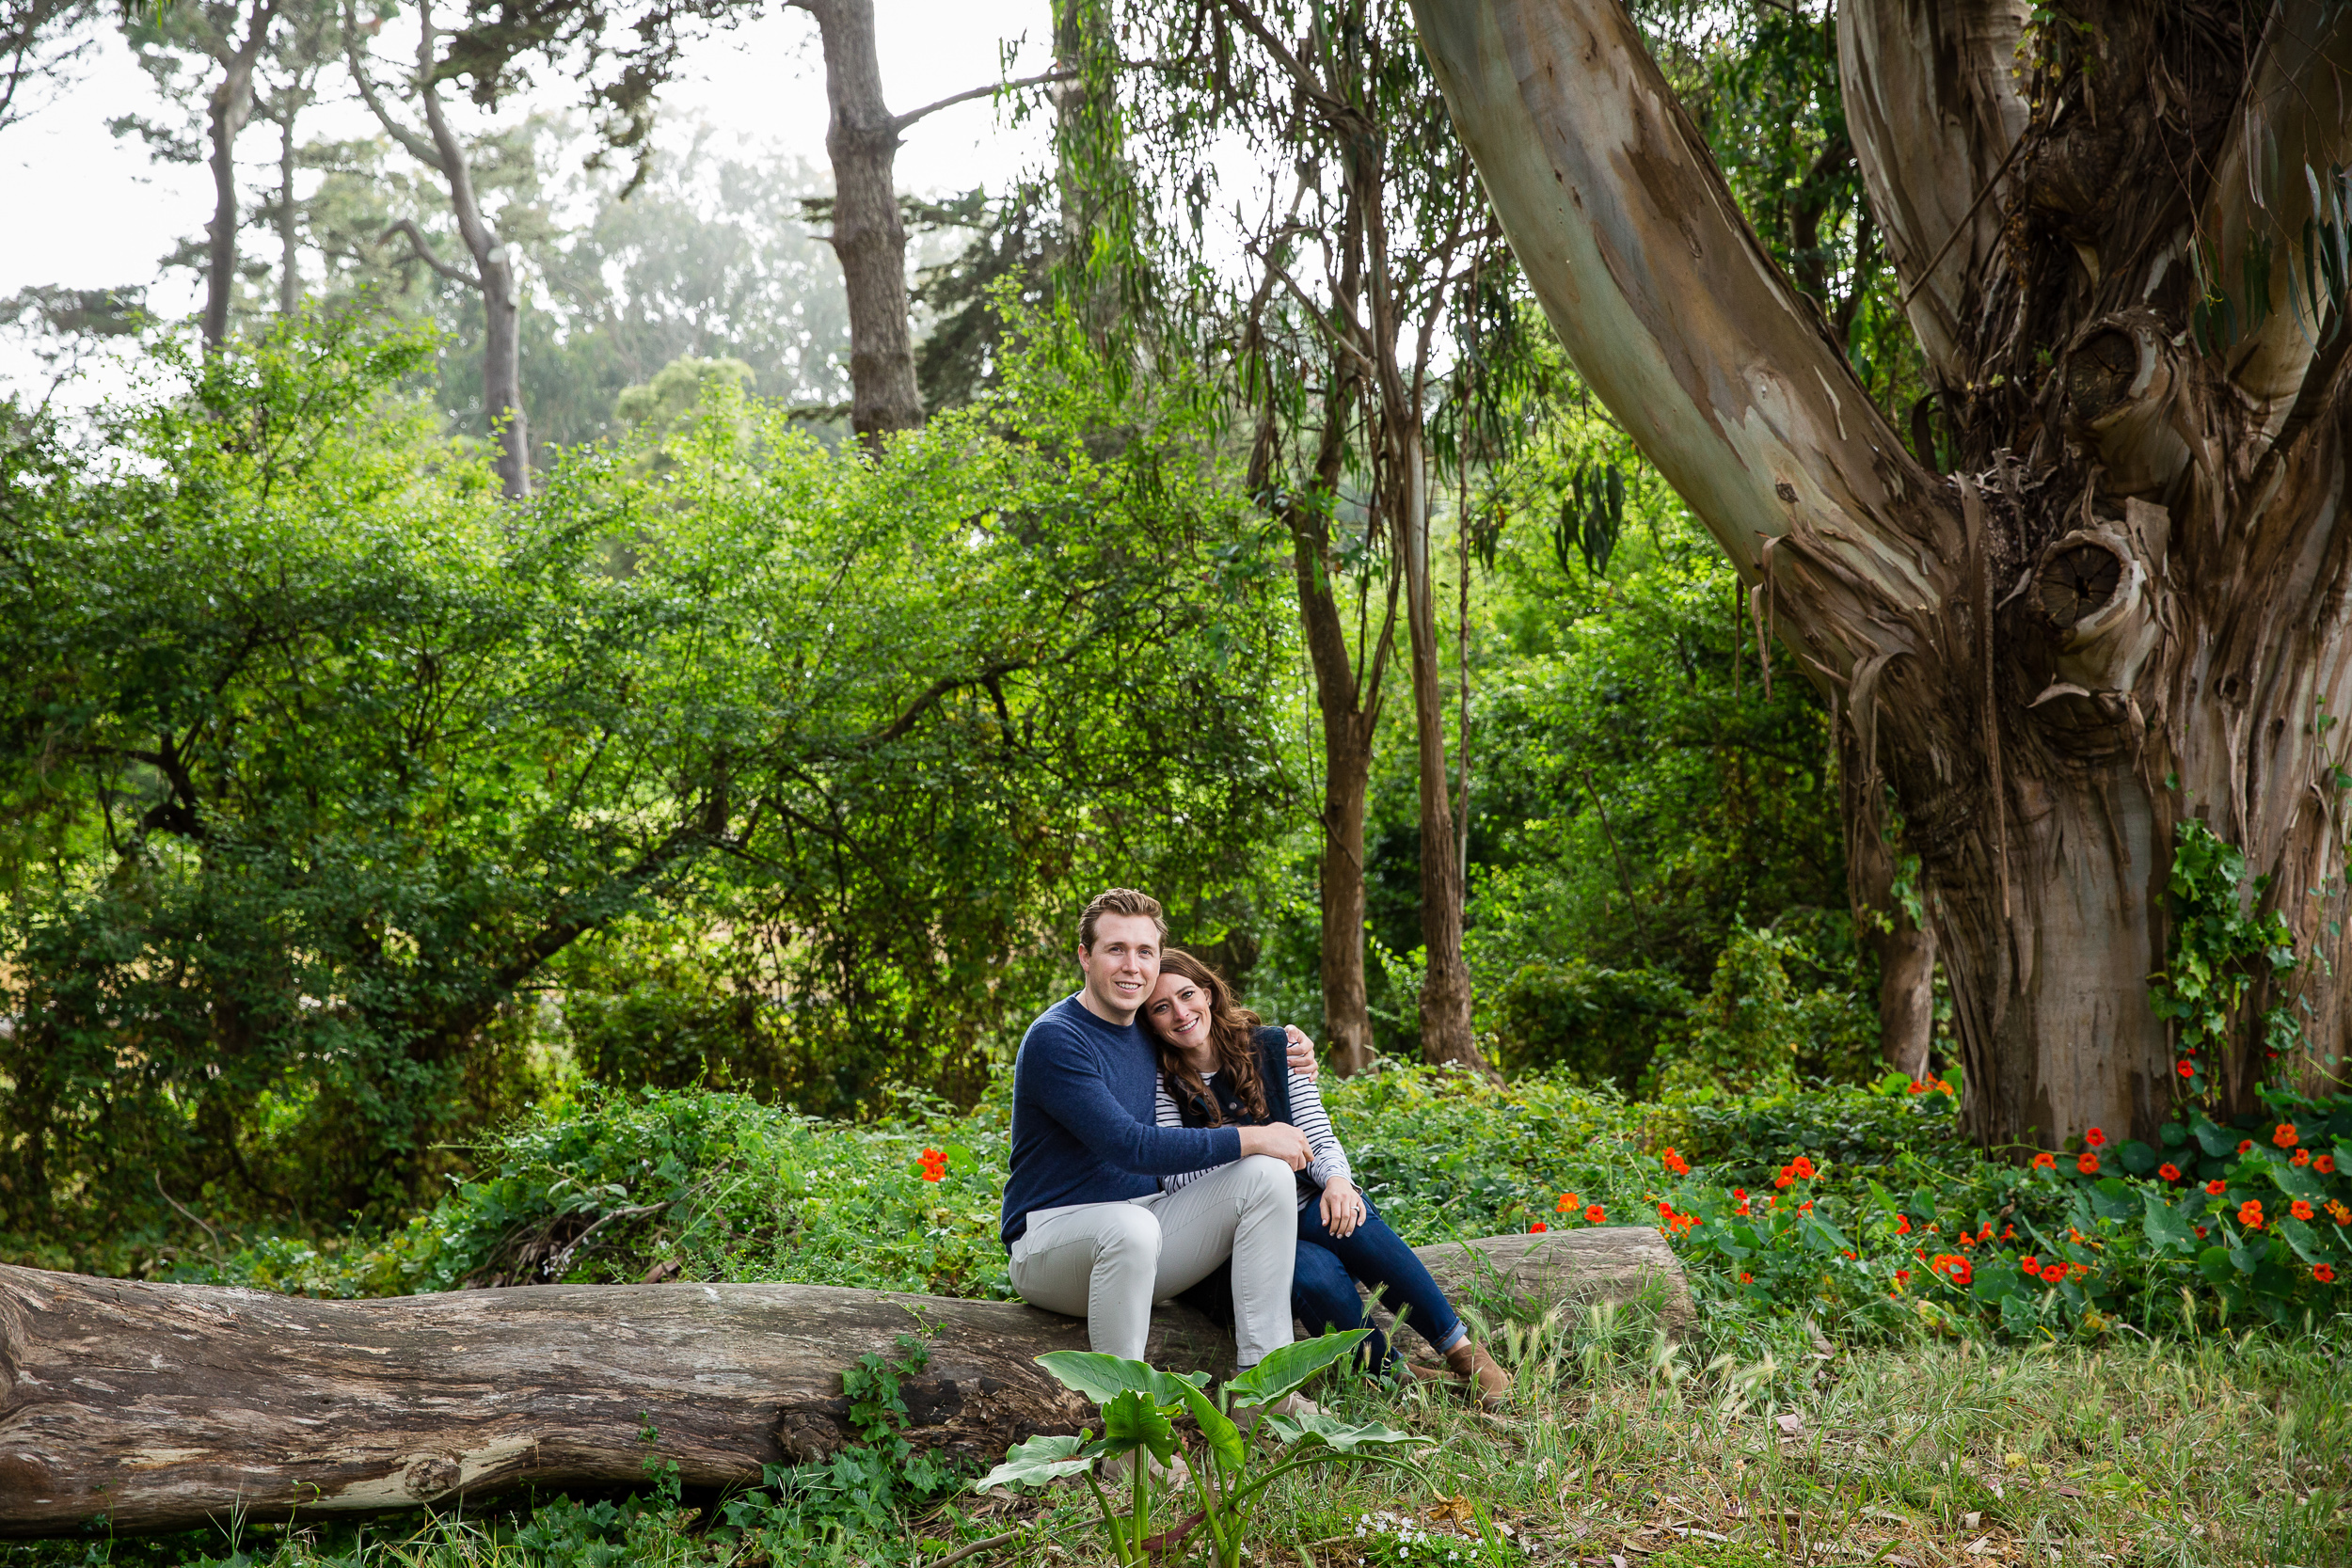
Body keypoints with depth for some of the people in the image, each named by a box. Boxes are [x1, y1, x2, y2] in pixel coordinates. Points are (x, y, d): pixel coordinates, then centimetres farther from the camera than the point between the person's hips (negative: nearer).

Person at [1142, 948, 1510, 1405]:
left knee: (1350, 1219, -32)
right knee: (1315, 1274, -35)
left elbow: (1318, 1136, 4)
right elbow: (1177, 1181, -10)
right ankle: (1397, 1375, -17)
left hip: (1307, 1211, 3)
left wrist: (1337, 1179, -19)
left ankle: (1461, 1350, -23)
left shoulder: (1273, 1048, 5)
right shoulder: (1160, 1086, -3)